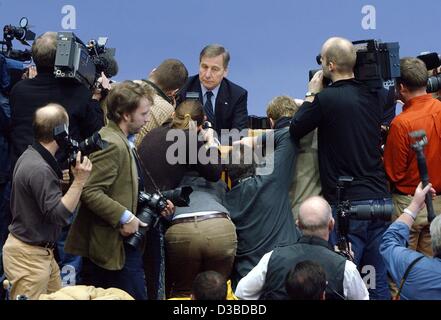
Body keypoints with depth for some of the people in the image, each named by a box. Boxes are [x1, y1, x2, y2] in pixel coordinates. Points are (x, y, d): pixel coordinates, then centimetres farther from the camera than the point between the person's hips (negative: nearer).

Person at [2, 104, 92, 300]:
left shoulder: (30, 157, 7)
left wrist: (69, 177, 10)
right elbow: (58, 215, -25)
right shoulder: (39, 169, -24)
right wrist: (79, 181, -27)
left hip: (42, 252, 10)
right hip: (28, 256, -10)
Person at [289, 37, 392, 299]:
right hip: (381, 198, 6)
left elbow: (295, 130, 1)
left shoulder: (327, 99, -12)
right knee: (380, 281, 10)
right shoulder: (374, 97, 7)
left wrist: (312, 94, 11)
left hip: (347, 203, -6)